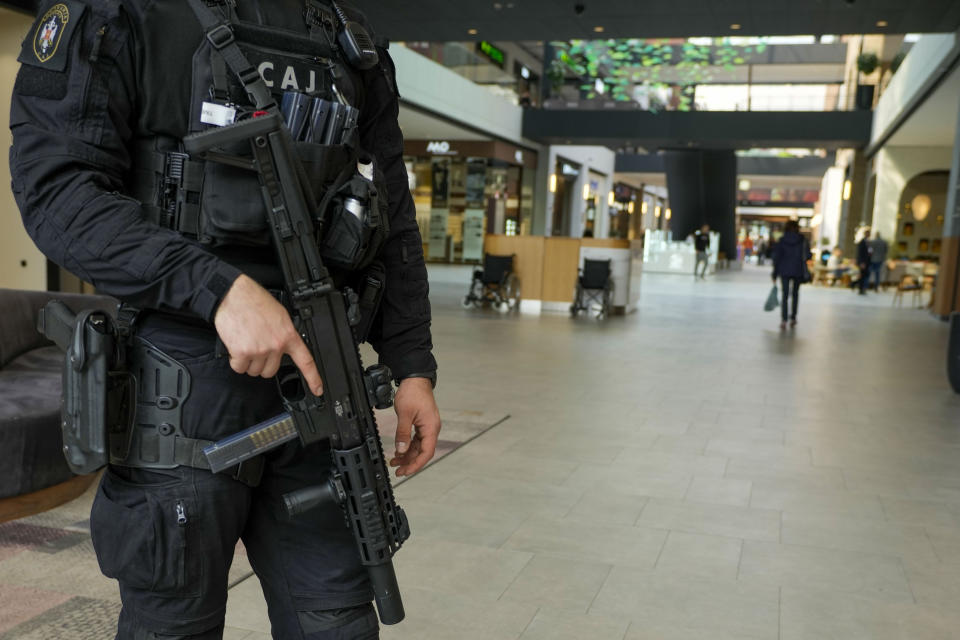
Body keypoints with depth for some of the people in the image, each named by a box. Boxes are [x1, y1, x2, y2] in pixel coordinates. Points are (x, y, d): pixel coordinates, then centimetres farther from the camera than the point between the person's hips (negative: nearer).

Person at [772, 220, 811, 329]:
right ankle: (793, 318, 16)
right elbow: (808, 255, -8)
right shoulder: (802, 240, -4)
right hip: (798, 271, 0)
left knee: (785, 295, 4)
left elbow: (777, 257, -4)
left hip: (785, 271, 0)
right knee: (795, 294, 17)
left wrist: (775, 274, 1)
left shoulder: (782, 241, -3)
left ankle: (784, 320, -8)